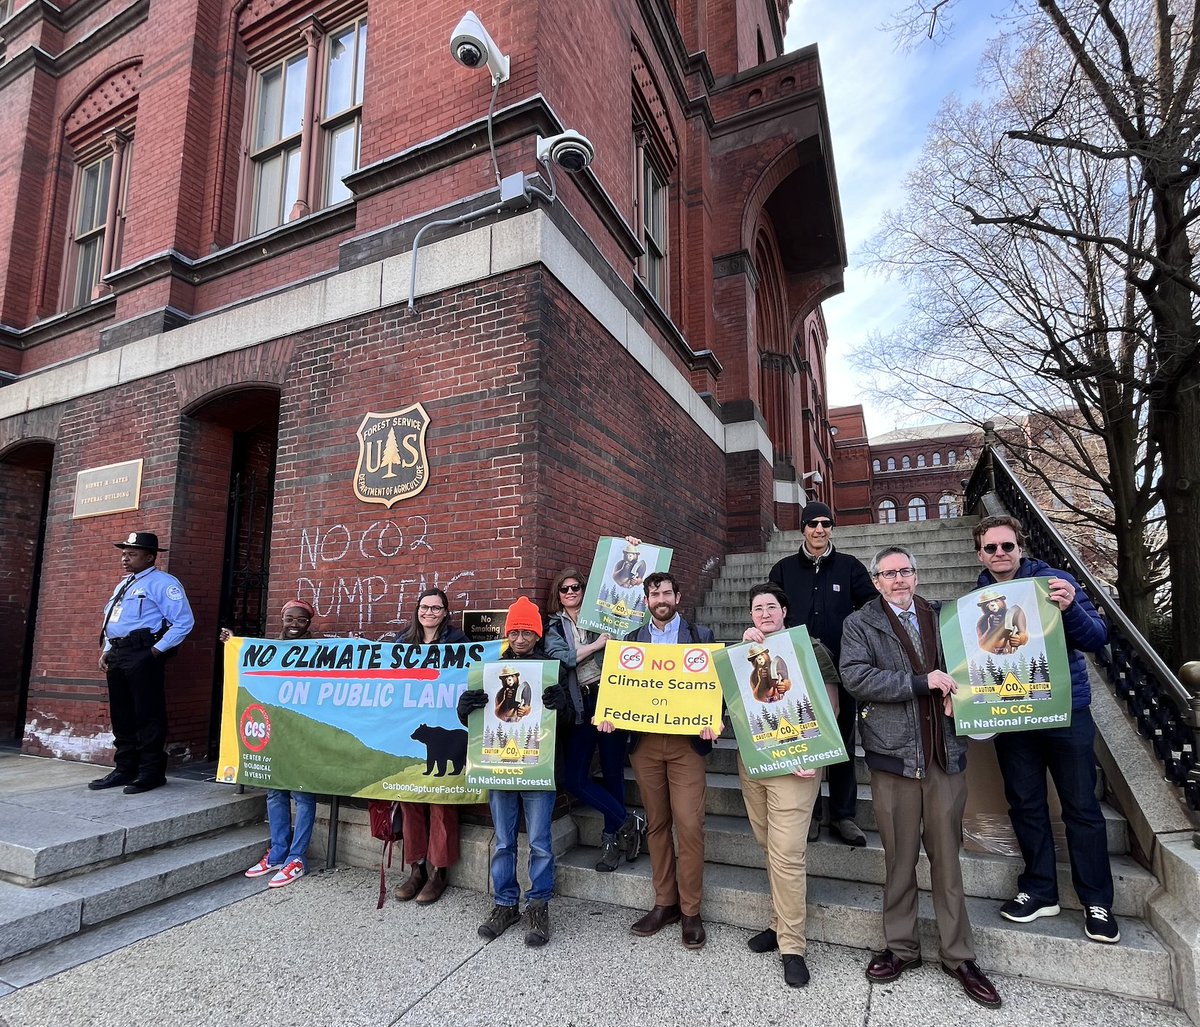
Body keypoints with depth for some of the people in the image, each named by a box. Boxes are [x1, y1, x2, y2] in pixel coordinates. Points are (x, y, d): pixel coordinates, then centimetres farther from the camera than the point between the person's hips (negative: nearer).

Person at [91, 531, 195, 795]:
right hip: (117, 655, 9)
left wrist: (157, 650, -16)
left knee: (147, 715, -5)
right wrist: (107, 651, 15)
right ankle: (125, 769, 22)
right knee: (122, 715, 13)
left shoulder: (161, 583, -7)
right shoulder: (123, 585, 22)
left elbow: (184, 621, -15)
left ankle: (151, 772, 1)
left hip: (143, 655, -9)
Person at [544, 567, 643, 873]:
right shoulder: (555, 627, 10)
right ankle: (629, 822, 14)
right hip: (579, 707, 2)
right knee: (574, 779, -2)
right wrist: (598, 644, -13)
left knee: (612, 773, 4)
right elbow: (560, 657, -7)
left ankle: (612, 839, 23)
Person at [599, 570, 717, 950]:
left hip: (686, 740, -3)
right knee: (656, 823, 11)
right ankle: (664, 902, 25)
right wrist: (609, 715, -8)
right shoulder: (633, 639, 11)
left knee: (689, 825, -5)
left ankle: (690, 910, 11)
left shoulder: (700, 636, 3)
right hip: (644, 741, 3)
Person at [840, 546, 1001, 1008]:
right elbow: (855, 677, -15)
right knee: (899, 858, 10)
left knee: (947, 856, 11)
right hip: (893, 754, -2)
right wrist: (921, 682, -18)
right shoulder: (859, 624, -1)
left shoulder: (941, 618, 10)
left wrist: (958, 692, -1)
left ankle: (959, 956, 26)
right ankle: (901, 948, 27)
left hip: (945, 753, 3)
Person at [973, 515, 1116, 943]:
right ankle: (1039, 890, 26)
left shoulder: (1054, 582, -6)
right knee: (1026, 805, 11)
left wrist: (1070, 608, -30)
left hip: (1066, 710, -2)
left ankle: (1097, 901, 21)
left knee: (1082, 807, 6)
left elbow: (1098, 638, -10)